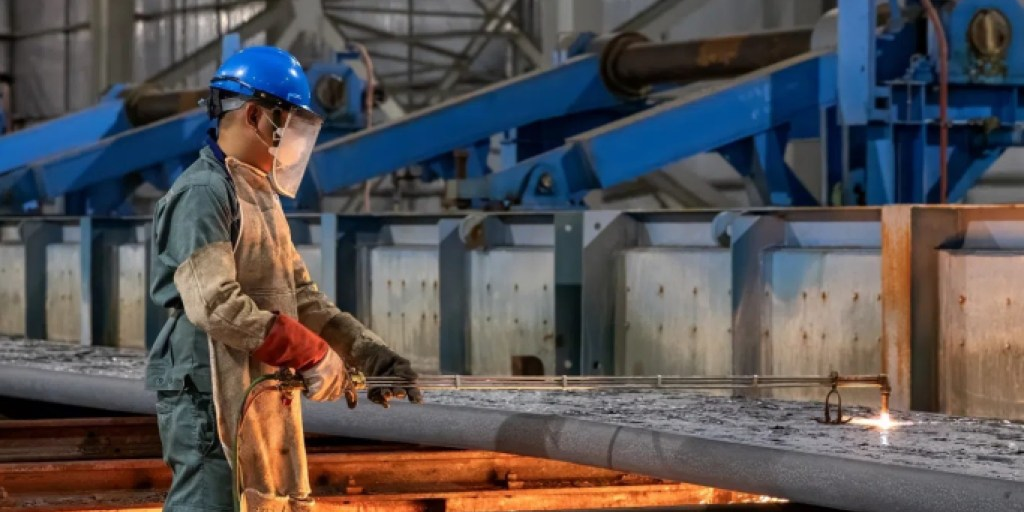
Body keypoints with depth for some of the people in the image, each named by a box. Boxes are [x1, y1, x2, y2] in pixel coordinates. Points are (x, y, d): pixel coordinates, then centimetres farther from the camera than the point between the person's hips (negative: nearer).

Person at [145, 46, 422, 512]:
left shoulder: (261, 196, 19)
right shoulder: (202, 193, -13)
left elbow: (303, 300, 19)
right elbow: (216, 307, -23)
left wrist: (372, 355, 7)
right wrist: (313, 355, -20)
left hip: (264, 399, 10)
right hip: (211, 398, -10)